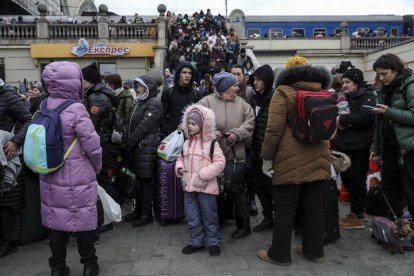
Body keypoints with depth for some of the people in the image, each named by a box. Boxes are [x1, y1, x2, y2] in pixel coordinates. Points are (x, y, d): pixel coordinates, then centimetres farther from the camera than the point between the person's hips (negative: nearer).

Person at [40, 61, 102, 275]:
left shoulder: (44, 107, -1)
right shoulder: (75, 109, -20)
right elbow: (92, 145, -17)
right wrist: (97, 166, 1)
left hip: (50, 176, 6)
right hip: (78, 178, -5)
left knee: (56, 220, 17)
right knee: (83, 220, 10)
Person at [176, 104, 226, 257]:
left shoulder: (211, 143, -10)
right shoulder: (187, 143, 9)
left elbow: (220, 162, -14)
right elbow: (181, 158, 20)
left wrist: (204, 174, -20)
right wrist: (179, 168, -2)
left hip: (206, 187, -6)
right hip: (189, 186, 6)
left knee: (209, 217, 7)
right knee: (192, 217, 14)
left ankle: (213, 242, 25)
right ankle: (196, 242, 31)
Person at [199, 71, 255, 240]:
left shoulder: (241, 103, 8)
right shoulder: (207, 102, -2)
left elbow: (249, 122, 0)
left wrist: (237, 133, -15)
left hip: (236, 155, 1)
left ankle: (243, 225, 23)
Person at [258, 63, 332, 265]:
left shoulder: (283, 92, -4)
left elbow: (274, 129, -13)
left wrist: (266, 158, -6)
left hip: (291, 159, -5)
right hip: (318, 158, 6)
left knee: (284, 208, 4)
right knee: (314, 207, 14)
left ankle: (280, 254, 15)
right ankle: (314, 250, 26)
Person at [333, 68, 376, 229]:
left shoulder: (367, 96, -4)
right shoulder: (345, 98, 18)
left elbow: (365, 117, -21)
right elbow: (338, 119, 17)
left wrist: (342, 119, -16)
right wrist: (337, 124, -6)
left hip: (360, 146, -8)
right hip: (345, 145, 8)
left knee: (357, 181, -1)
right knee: (347, 179, 12)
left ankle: (357, 217, 11)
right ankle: (359, 211, 28)